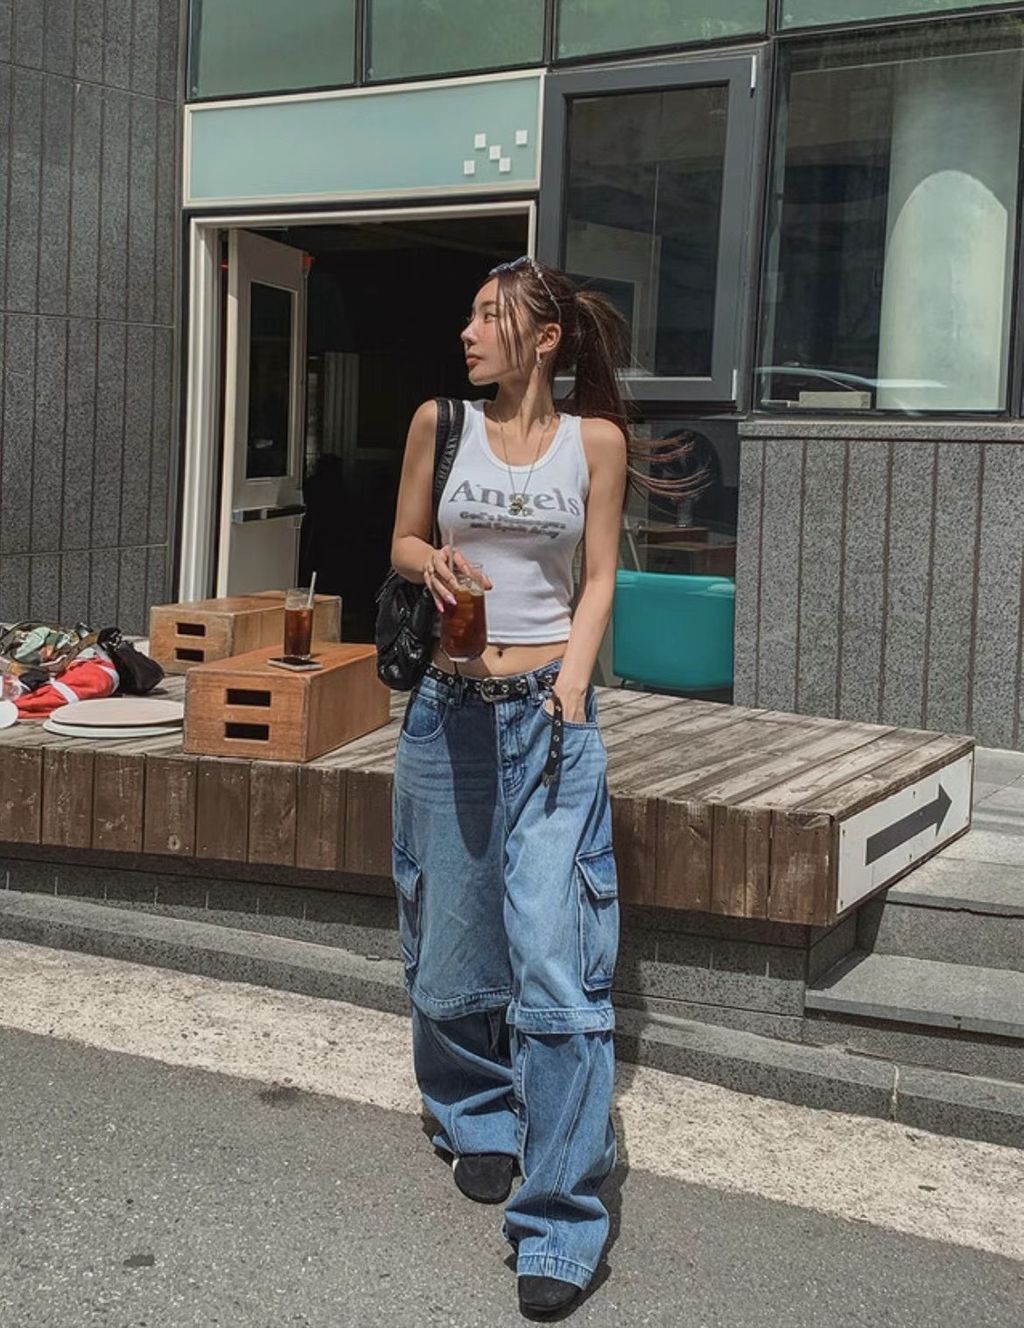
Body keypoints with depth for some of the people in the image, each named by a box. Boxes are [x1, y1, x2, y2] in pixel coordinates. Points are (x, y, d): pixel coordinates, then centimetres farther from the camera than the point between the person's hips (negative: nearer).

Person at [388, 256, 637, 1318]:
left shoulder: (596, 439, 3)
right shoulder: (440, 422, 6)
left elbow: (598, 579, 5)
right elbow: (402, 542, 16)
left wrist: (570, 683, -10)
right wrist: (428, 562, -8)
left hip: (549, 710, -2)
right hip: (449, 707, 3)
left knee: (555, 960, -10)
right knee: (453, 943, 11)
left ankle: (560, 1220, -2)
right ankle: (478, 1122, 39)